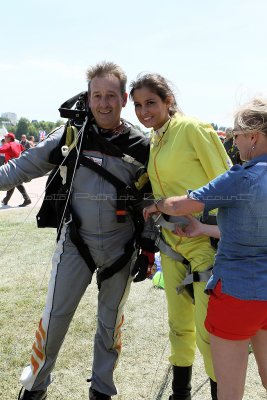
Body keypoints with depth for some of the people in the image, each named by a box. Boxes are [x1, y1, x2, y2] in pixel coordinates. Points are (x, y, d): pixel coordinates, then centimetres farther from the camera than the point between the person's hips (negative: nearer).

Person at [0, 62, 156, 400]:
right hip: (76, 241, 0)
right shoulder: (72, 134, -6)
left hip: (120, 246, 1)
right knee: (54, 318, 5)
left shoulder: (141, 146, -4)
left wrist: (148, 247, -1)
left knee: (111, 322, 14)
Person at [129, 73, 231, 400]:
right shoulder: (153, 141, 11)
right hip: (172, 244, 7)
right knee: (178, 323, 18)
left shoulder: (192, 129, -11)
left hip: (206, 245, -7)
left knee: (208, 331, -2)